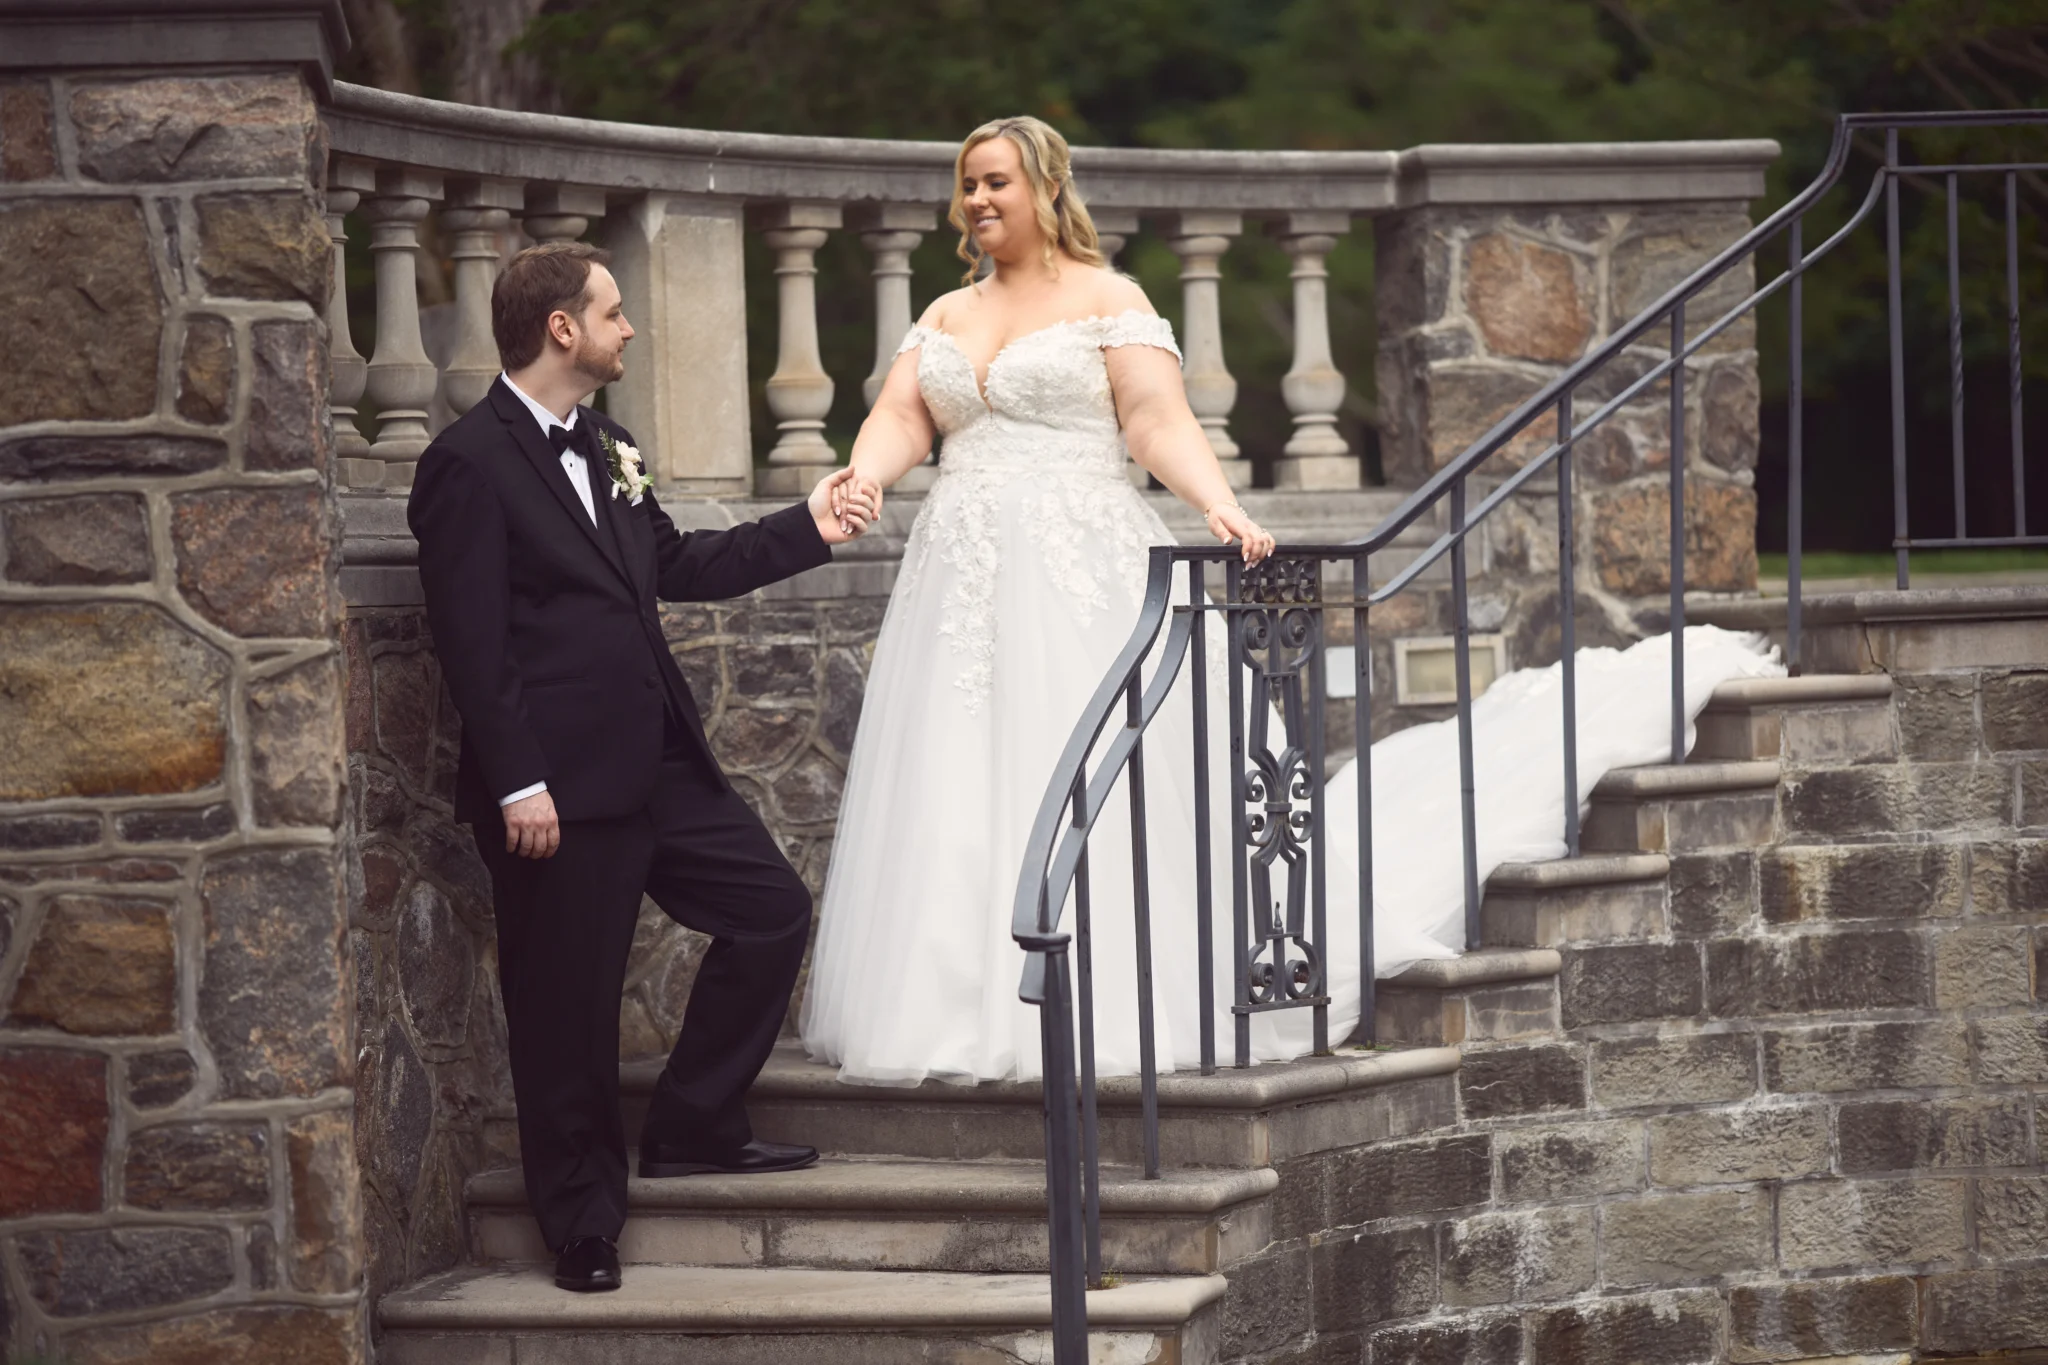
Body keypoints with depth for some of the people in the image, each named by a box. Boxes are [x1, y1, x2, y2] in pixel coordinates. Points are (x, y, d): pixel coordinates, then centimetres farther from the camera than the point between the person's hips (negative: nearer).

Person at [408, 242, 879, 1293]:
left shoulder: (601, 447, 13)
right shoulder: (470, 465, -13)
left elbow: (676, 566, 24)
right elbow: (471, 644, -16)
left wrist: (808, 530, 22)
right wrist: (518, 784, -20)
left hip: (657, 764, 8)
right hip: (559, 789, -8)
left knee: (772, 910, 10)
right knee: (568, 1010, 2)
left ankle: (691, 1129, 22)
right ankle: (583, 1225, 16)